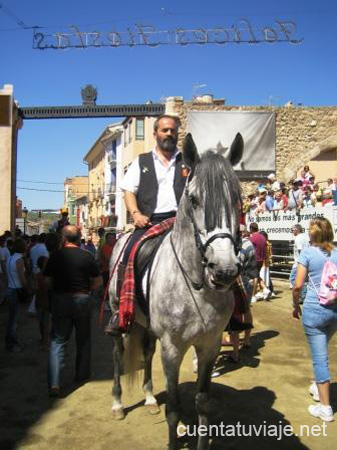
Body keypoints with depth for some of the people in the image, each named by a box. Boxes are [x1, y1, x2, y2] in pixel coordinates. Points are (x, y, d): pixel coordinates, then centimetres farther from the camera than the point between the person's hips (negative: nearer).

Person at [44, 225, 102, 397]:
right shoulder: (87, 256, -7)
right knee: (83, 339, 18)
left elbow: (48, 280, -2)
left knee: (57, 341, 4)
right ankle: (81, 375, 31)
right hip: (83, 299, 0)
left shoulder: (55, 255, -6)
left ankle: (54, 383, -7)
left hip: (60, 299, 0)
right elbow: (98, 280, -4)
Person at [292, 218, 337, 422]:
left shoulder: (308, 252, -8)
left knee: (319, 356, 2)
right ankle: (319, 387, 42)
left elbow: (298, 285, -10)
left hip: (315, 309, -5)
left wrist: (296, 306, 4)